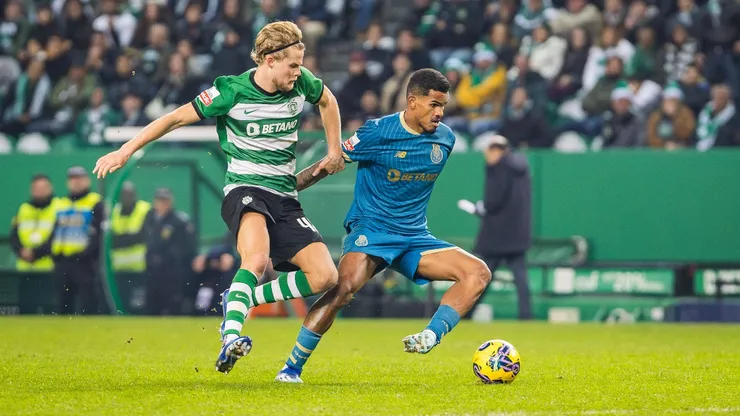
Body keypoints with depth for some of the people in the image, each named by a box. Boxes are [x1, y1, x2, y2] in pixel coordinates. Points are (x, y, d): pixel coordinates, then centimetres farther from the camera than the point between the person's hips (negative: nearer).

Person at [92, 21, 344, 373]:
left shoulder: (302, 84, 2)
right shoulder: (231, 92, -9)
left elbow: (327, 100, 27)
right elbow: (177, 118, -2)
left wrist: (334, 151, 20)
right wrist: (125, 151, -2)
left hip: (285, 196, 5)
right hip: (244, 188, -5)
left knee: (325, 277, -11)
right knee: (256, 259, -36)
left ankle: (239, 299, 1)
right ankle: (231, 337, -40)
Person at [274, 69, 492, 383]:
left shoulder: (445, 139, 5)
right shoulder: (378, 132, -10)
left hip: (415, 237, 6)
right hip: (371, 228, -6)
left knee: (478, 273, -14)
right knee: (346, 284, -33)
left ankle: (430, 338, -27)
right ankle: (292, 367, -21)